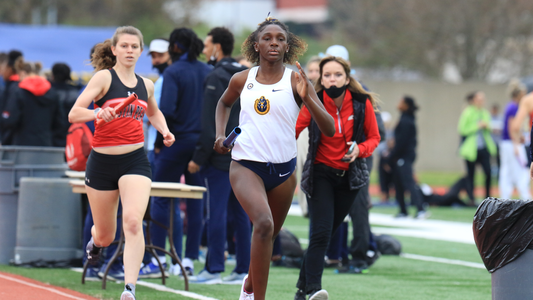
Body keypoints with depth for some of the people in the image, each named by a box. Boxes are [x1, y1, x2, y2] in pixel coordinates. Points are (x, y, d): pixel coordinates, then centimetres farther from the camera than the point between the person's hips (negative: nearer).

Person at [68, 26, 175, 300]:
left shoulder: (145, 85, 10)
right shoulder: (104, 77, -4)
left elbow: (154, 113, 33)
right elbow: (73, 114, -14)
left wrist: (164, 130, 13)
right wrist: (97, 113, -34)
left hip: (135, 161, 2)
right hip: (102, 162, -2)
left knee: (133, 221, -23)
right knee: (106, 235, 11)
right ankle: (95, 241, 51)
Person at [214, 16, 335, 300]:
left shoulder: (296, 81, -4)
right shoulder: (241, 80, 2)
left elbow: (329, 129, -11)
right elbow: (224, 103, 26)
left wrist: (306, 97, -24)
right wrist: (220, 134, 10)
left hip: (283, 170, 2)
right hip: (245, 165, -2)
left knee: (269, 235, 17)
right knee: (263, 223, -27)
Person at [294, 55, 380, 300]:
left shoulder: (363, 103, -5)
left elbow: (374, 137, 5)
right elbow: (292, 130, -11)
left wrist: (360, 150, -15)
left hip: (349, 176, 2)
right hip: (320, 174, -2)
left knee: (325, 233, 8)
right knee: (321, 232, -17)